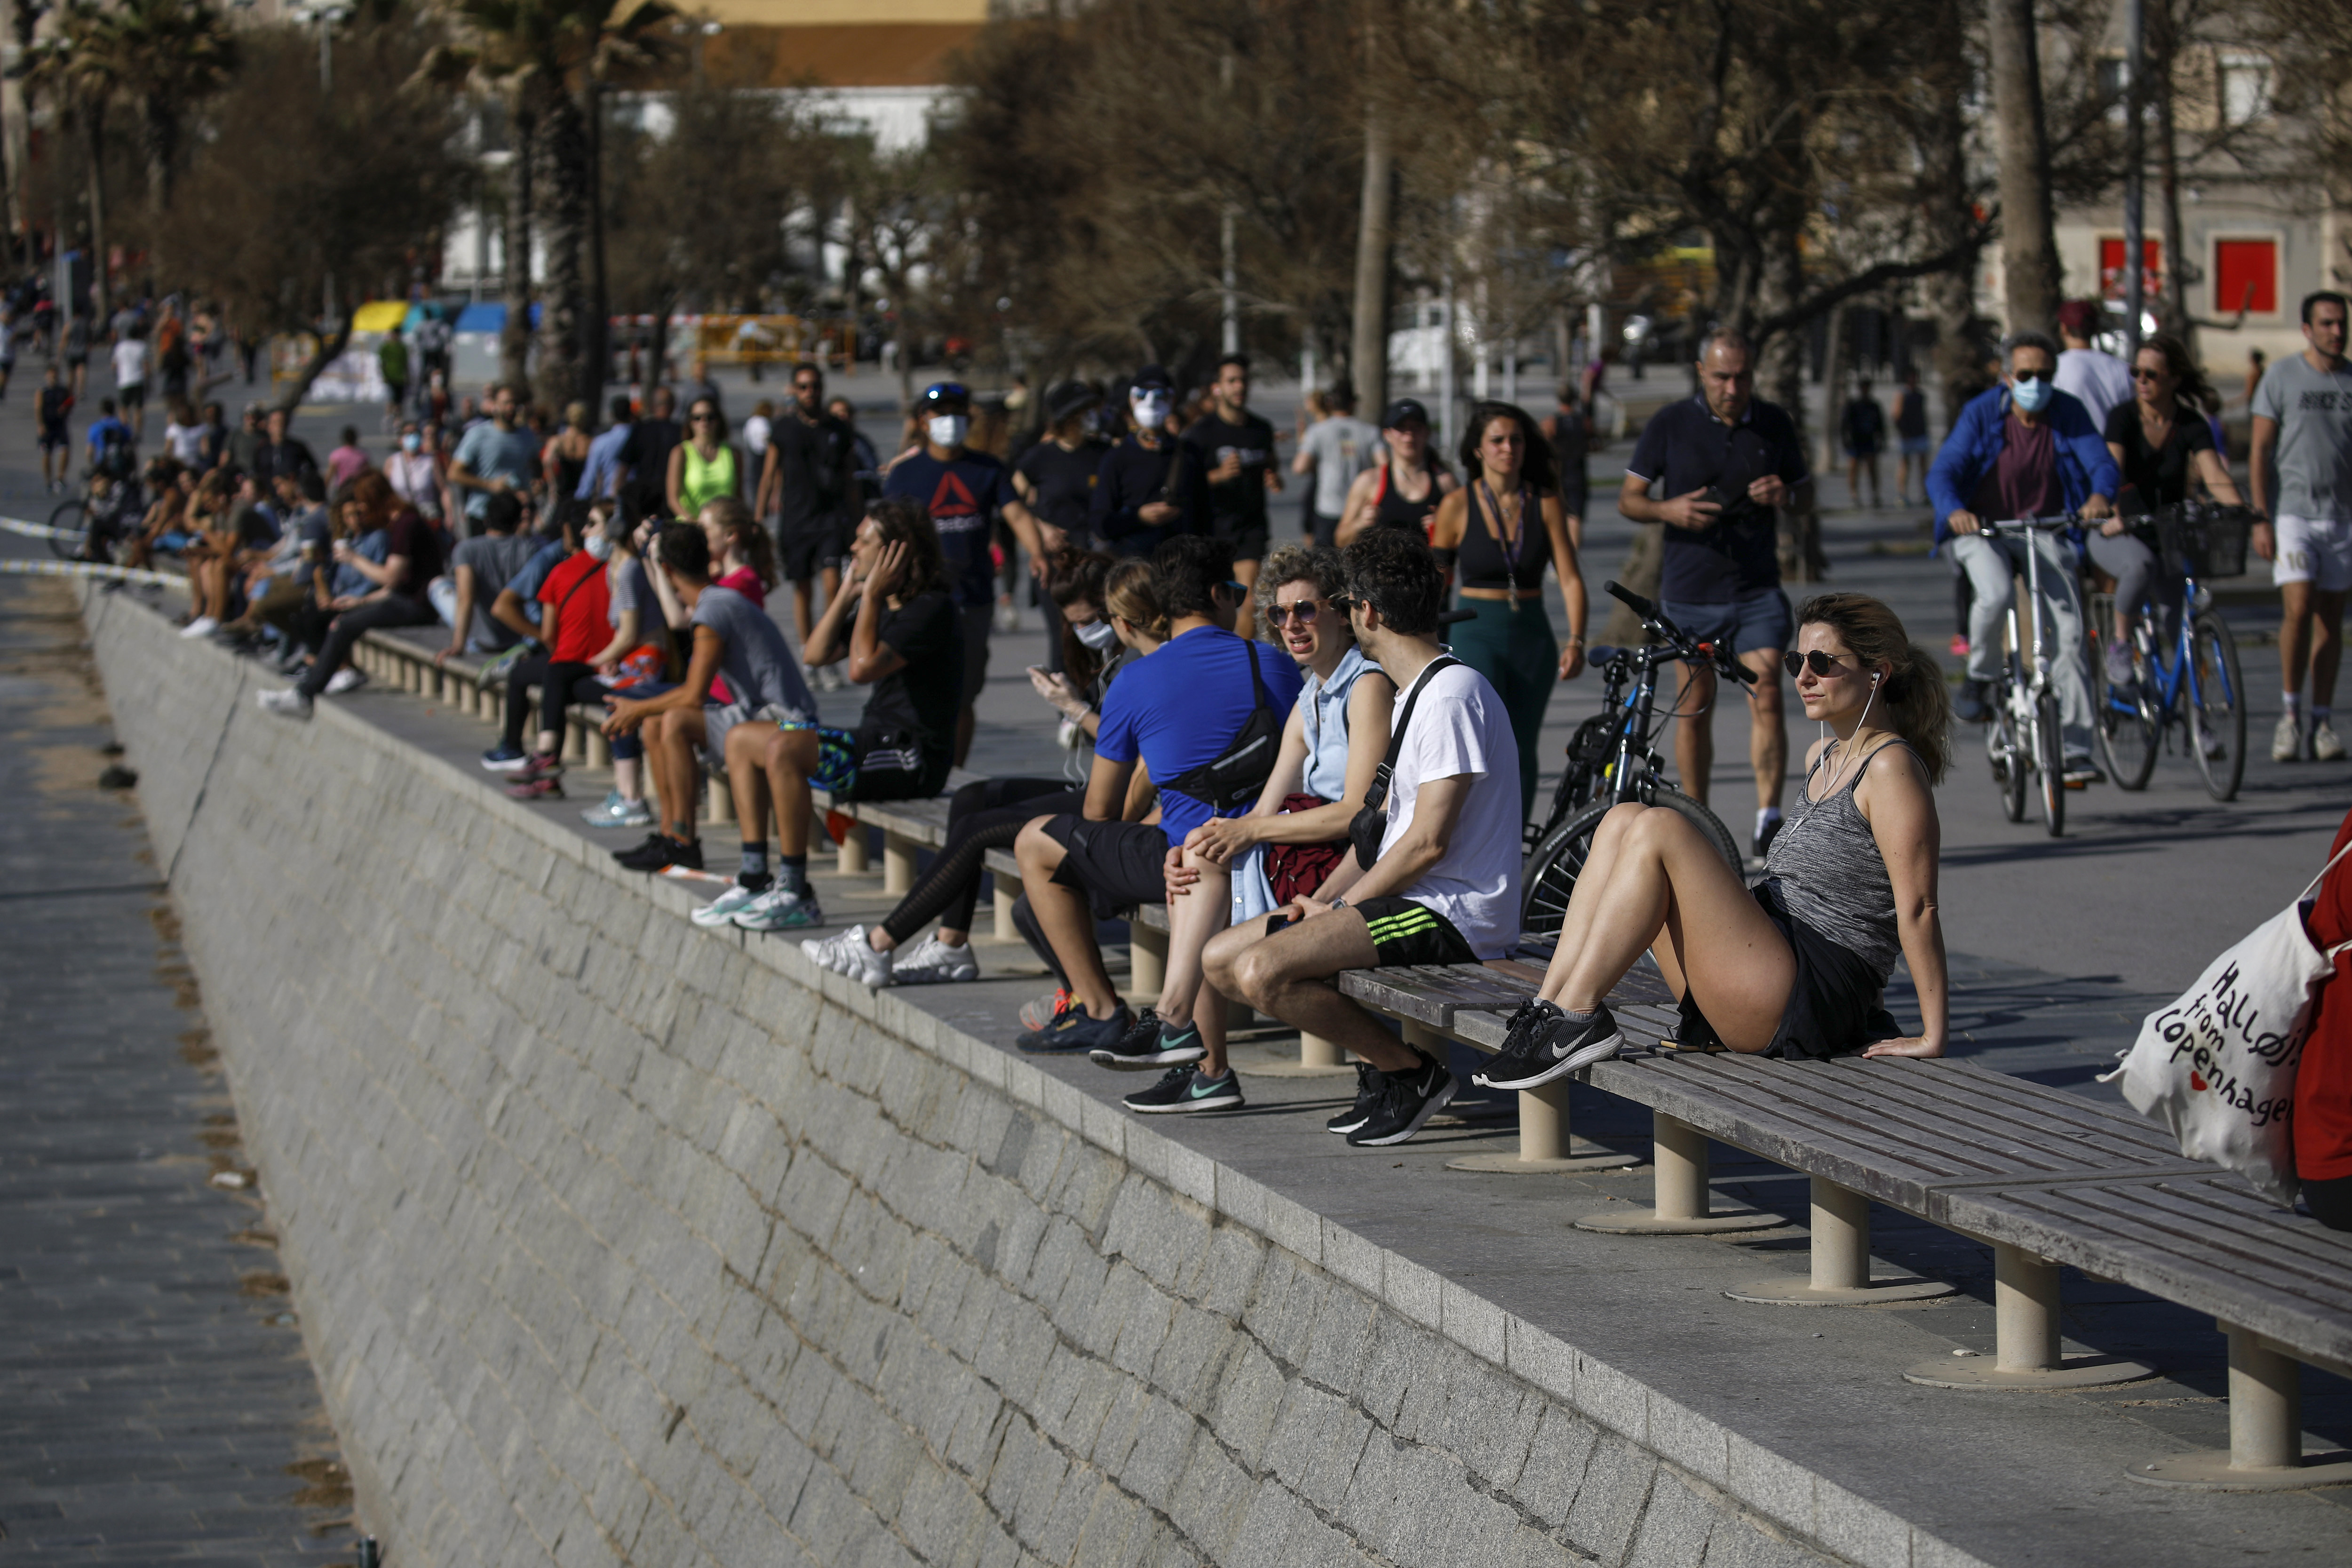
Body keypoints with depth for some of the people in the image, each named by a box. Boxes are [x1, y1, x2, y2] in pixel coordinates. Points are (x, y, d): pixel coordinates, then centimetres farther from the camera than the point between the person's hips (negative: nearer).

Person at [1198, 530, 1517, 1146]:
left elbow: (1428, 842, -20)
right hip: (1412, 903, 11)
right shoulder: (1413, 696, 19)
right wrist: (1321, 899, 6)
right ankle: (1388, 1062, 5)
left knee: (1262, 972, -26)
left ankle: (1413, 1073, -10)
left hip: (1454, 913, -11)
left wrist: (1342, 906, -10)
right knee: (1221, 957, 7)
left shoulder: (1452, 693, -15)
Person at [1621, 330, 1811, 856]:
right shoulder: (1670, 425, -2)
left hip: (1757, 592, 0)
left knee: (1766, 695, -13)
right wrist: (1667, 510, -20)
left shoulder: (1773, 424, 4)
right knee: (1694, 708, 7)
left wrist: (1784, 495, -10)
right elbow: (1628, 498, 2)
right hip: (1689, 591, 0)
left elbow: (1805, 491, 14)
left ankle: (1768, 818, -16)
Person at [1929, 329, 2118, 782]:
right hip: (1982, 527, -2)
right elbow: (1942, 473, -19)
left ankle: (2076, 750, -7)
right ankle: (1979, 679, -4)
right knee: (1994, 596, -33)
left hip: (2046, 530, 2)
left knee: (2069, 632, -10)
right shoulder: (1982, 414, -11)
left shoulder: (2069, 414, -6)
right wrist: (1954, 511, -41)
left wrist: (2101, 496, -41)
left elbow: (2101, 462, -16)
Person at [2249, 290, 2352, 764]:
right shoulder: (2281, 377, -1)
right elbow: (2259, 452, -1)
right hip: (2293, 512, -3)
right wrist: (2260, 519, -8)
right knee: (2298, 608, -16)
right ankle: (2289, 715, -5)